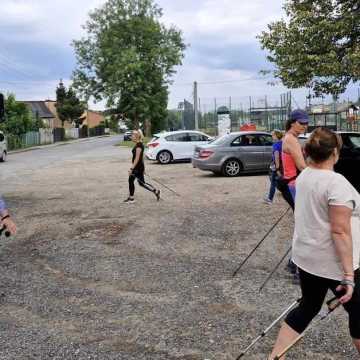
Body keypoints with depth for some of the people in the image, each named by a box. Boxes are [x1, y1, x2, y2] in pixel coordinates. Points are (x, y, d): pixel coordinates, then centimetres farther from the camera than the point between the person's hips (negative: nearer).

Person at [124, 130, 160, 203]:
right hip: (136, 167, 10)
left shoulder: (139, 145, -19)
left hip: (138, 167, -10)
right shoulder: (138, 144, 11)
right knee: (131, 181, 10)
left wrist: (131, 168, -23)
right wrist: (143, 168, 23)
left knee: (141, 183, -1)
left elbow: (137, 158, -23)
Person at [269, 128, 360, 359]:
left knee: (308, 308, 20)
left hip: (306, 257, 8)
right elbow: (340, 231, -25)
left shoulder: (304, 176, 4)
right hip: (332, 263, -7)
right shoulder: (336, 182, -22)